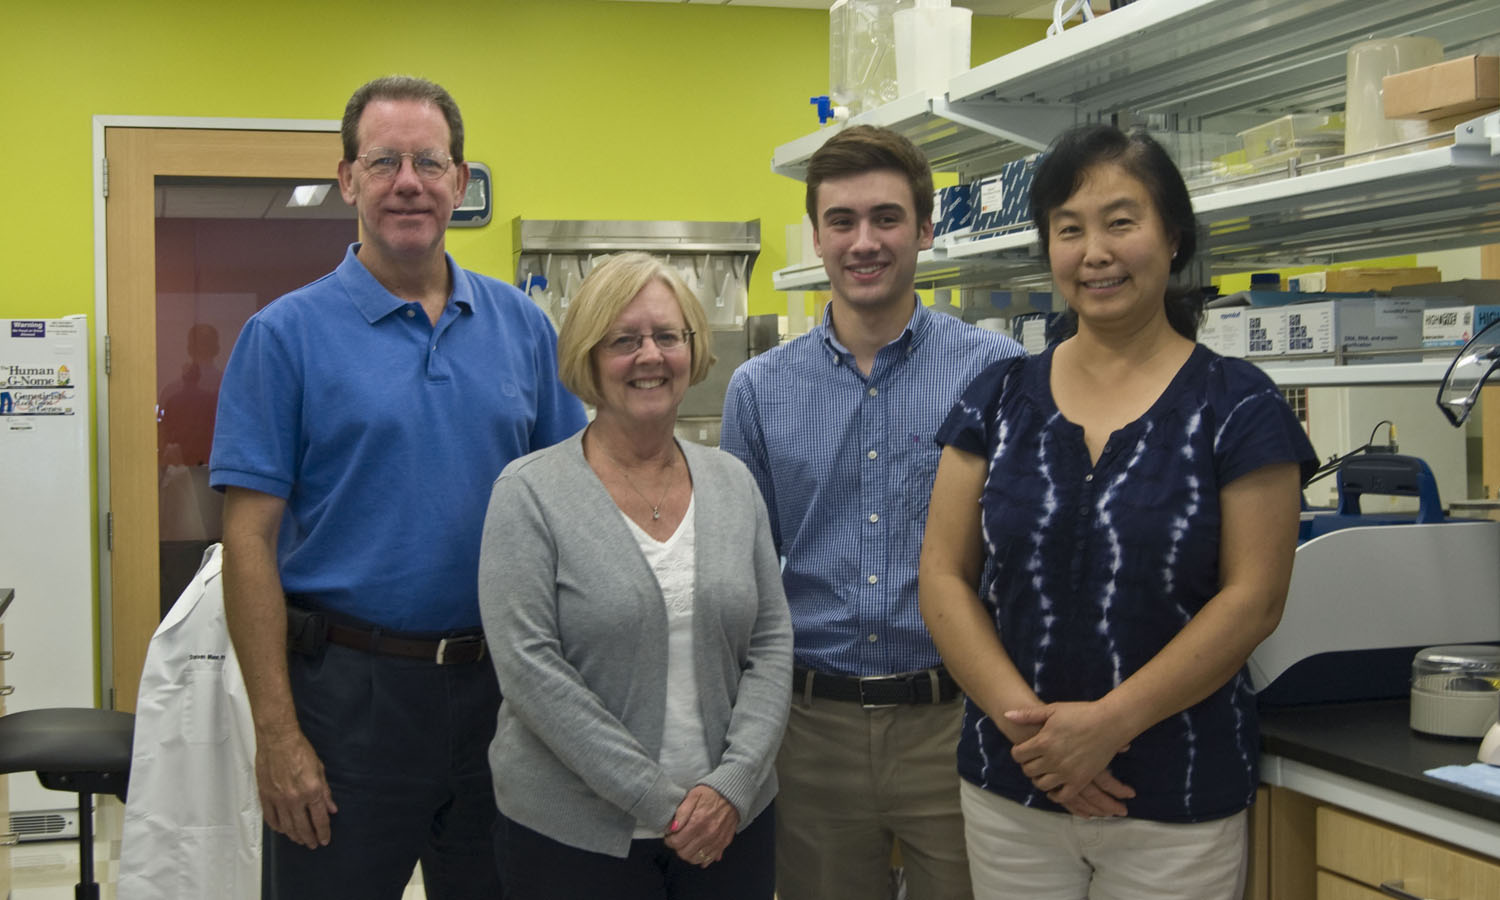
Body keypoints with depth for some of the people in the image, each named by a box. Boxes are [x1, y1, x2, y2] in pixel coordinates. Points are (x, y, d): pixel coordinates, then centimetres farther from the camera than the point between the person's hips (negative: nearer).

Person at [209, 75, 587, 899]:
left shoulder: (523, 326, 6)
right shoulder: (286, 334, -5)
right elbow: (250, 539, -8)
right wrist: (276, 732, -13)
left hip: (500, 682, 4)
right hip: (348, 688, -3)